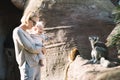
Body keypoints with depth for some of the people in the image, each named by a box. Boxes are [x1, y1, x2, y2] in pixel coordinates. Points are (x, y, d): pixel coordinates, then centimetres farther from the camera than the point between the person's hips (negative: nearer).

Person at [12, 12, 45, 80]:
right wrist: (41, 49, 5)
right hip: (28, 67, -9)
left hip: (36, 66, 9)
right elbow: (30, 48, -13)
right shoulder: (17, 31, -8)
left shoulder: (26, 33, 19)